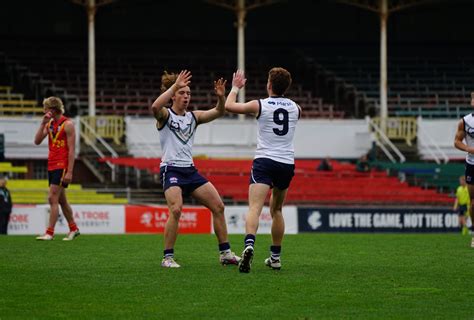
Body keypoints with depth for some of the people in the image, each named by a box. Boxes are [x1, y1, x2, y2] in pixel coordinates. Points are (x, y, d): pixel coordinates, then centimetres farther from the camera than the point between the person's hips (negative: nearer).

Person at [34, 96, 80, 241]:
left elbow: (72, 149, -13)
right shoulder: (49, 123, 12)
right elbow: (37, 141, 4)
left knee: (53, 198, -13)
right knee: (61, 200, 13)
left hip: (62, 167, -8)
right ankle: (73, 229, 23)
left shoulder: (67, 124, -10)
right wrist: (43, 123, -5)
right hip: (52, 166, 8)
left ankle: (49, 233, -12)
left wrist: (69, 172, -18)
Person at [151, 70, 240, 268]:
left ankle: (225, 253, 12)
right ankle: (167, 257, -15)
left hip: (190, 170, 7)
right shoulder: (165, 115, -3)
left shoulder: (193, 117, 13)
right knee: (176, 210, -26)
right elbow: (155, 107, -27)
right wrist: (175, 85, -30)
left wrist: (221, 97, -14)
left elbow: (219, 112, 6)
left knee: (218, 206, 3)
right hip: (171, 169, -7)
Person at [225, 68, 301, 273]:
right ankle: (275, 257, 25)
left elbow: (229, 106, 5)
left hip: (264, 162, -4)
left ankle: (249, 245, -43)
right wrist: (282, 95, 44)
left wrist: (235, 88, 22)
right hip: (287, 163, 4)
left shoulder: (260, 105, -4)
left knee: (254, 208, -18)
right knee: (276, 210, 21)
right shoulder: (295, 108, 8)